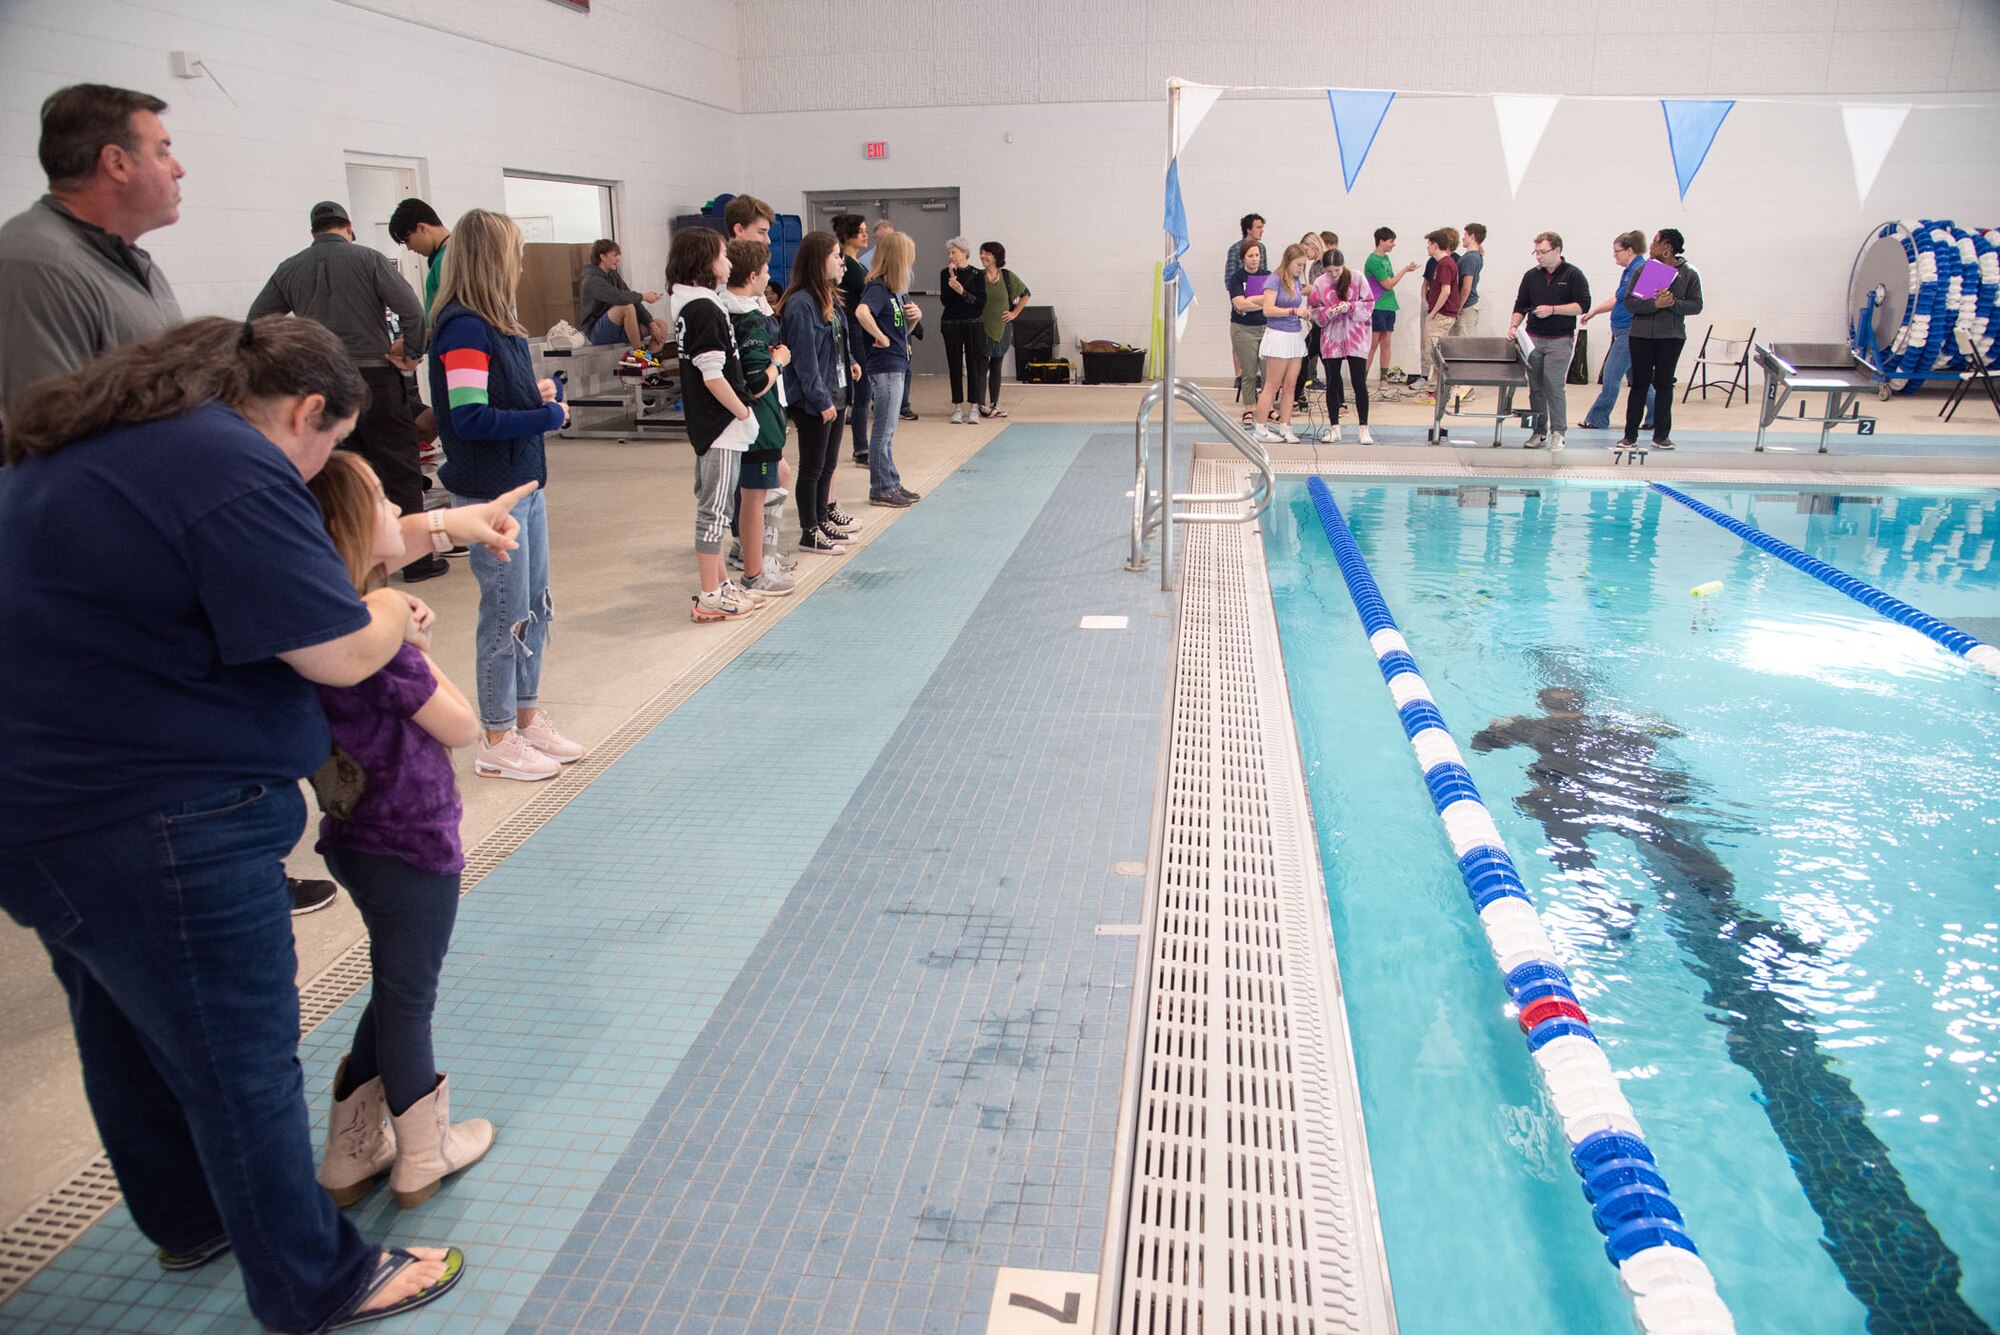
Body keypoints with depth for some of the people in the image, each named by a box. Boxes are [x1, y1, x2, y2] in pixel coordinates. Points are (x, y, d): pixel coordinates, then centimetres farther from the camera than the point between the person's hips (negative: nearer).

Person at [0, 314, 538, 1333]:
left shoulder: (103, 441, 11)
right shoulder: (231, 468, -22)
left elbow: (284, 555, 20)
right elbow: (342, 654, -21)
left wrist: (441, 526, 24)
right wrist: (394, 614, 2)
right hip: (153, 834, -11)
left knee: (128, 1031, 25)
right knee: (243, 1068, 5)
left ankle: (188, 1222, 48)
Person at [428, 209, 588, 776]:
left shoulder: (499, 325, 12)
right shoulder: (463, 330, -17)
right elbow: (470, 419, -22)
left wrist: (541, 393, -1)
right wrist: (545, 417, -15)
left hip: (525, 484, 9)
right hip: (490, 494, -9)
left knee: (536, 607, 16)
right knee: (506, 614, -1)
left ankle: (528, 718, 30)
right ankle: (497, 742, 13)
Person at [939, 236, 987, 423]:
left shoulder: (976, 274, 0)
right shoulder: (945, 273, 4)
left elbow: (981, 301, -5)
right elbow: (945, 300, -5)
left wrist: (962, 292, -17)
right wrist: (952, 279, -14)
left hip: (974, 324, -1)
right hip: (951, 324, 1)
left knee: (974, 364, -2)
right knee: (955, 365, 3)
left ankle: (974, 407, 2)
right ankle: (958, 407, 9)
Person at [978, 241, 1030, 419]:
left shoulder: (1008, 276, 1)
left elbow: (1026, 294, 12)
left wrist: (1014, 313, 6)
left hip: (1002, 328, 2)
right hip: (982, 328, -2)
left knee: (996, 369, 8)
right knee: (981, 368, -2)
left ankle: (994, 404, 15)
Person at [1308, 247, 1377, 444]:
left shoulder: (1357, 278, -5)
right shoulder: (1319, 283, -1)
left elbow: (1369, 304, -4)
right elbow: (1314, 311, 2)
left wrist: (1349, 307, -19)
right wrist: (1327, 313, -18)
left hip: (1355, 338, -2)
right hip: (1331, 338, 2)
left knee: (1359, 383, -1)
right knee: (1332, 383, 6)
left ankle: (1364, 430, 5)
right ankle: (1334, 429, 16)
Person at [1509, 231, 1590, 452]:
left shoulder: (1573, 275, -1)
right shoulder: (1531, 276, 11)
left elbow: (1582, 305, -7)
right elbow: (1521, 306, 14)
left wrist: (1552, 310, -14)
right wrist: (1514, 326, -3)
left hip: (1560, 340, -4)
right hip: (1533, 338, 4)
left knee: (1554, 385, -11)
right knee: (1535, 387, 4)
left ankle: (1557, 433, -4)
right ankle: (1539, 432, 11)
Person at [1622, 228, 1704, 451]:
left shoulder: (1689, 274, 1)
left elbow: (1696, 305, -1)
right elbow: (1629, 302, -4)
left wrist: (1674, 303, -17)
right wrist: (1655, 303, -19)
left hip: (1671, 336, 0)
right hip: (1641, 334, 0)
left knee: (1664, 384, 5)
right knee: (1640, 383, 2)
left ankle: (1661, 435, 12)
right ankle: (1630, 435, 6)